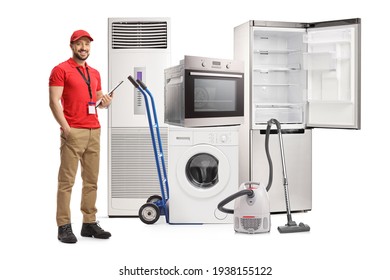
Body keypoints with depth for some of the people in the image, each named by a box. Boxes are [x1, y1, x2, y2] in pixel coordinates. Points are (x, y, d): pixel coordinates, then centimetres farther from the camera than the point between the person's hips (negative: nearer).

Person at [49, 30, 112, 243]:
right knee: (67, 180, -5)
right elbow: (54, 102, -10)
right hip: (73, 132, -7)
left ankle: (89, 223, 17)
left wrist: (104, 101, 1)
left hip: (94, 131, 7)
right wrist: (65, 128, -18)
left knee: (91, 180, 9)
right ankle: (64, 226, -1)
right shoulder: (60, 70, -3)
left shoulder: (95, 73, 18)